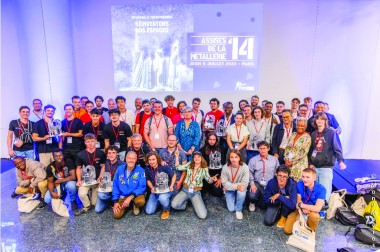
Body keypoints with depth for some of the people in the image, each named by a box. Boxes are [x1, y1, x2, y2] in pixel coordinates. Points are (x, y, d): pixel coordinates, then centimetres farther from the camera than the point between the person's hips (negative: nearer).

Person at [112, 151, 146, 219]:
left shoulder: (141, 170, -15)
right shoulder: (119, 169, -6)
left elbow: (142, 187, -15)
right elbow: (115, 186, 0)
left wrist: (130, 198, -24)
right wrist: (115, 201, -5)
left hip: (136, 194, -2)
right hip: (122, 196, 2)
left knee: (141, 201, -34)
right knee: (117, 215, -15)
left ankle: (135, 205, 5)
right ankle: (124, 205, 19)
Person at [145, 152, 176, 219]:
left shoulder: (164, 167, -21)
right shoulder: (147, 169, -10)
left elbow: (174, 175, -5)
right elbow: (148, 180, 8)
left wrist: (171, 186, -16)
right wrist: (152, 188, -9)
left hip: (166, 190, -3)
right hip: (155, 191, 4)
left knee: (162, 198, -38)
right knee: (149, 211, -5)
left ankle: (167, 210, -3)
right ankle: (159, 201, 25)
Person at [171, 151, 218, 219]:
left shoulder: (204, 168, 0)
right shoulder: (189, 165, 4)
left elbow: (208, 180, 5)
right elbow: (178, 167, 2)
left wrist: (212, 179, -19)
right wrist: (177, 157, -7)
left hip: (196, 192, -1)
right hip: (185, 190, 1)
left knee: (202, 216, -16)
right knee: (174, 205, -25)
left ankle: (194, 202, 14)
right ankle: (185, 201, 9)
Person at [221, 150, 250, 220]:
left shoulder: (245, 167, -24)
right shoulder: (225, 167, -21)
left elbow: (244, 183, -22)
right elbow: (224, 183, -15)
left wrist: (230, 186, -21)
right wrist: (237, 186, -28)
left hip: (240, 188, 0)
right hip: (229, 190, 1)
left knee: (241, 193, -34)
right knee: (231, 209, -8)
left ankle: (239, 210, -6)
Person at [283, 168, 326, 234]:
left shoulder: (321, 189, -22)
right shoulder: (299, 184, -14)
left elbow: (317, 208, -30)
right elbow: (298, 201, -5)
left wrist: (300, 205, -22)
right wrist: (303, 208, -26)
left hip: (312, 211, -2)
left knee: (313, 215, -39)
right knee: (287, 230, -11)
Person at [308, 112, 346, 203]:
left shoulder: (331, 132, 0)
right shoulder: (313, 134, 14)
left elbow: (337, 148, -7)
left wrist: (341, 161, -20)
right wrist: (310, 163, 6)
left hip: (326, 167, -4)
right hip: (314, 167, 5)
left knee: (325, 191, -5)